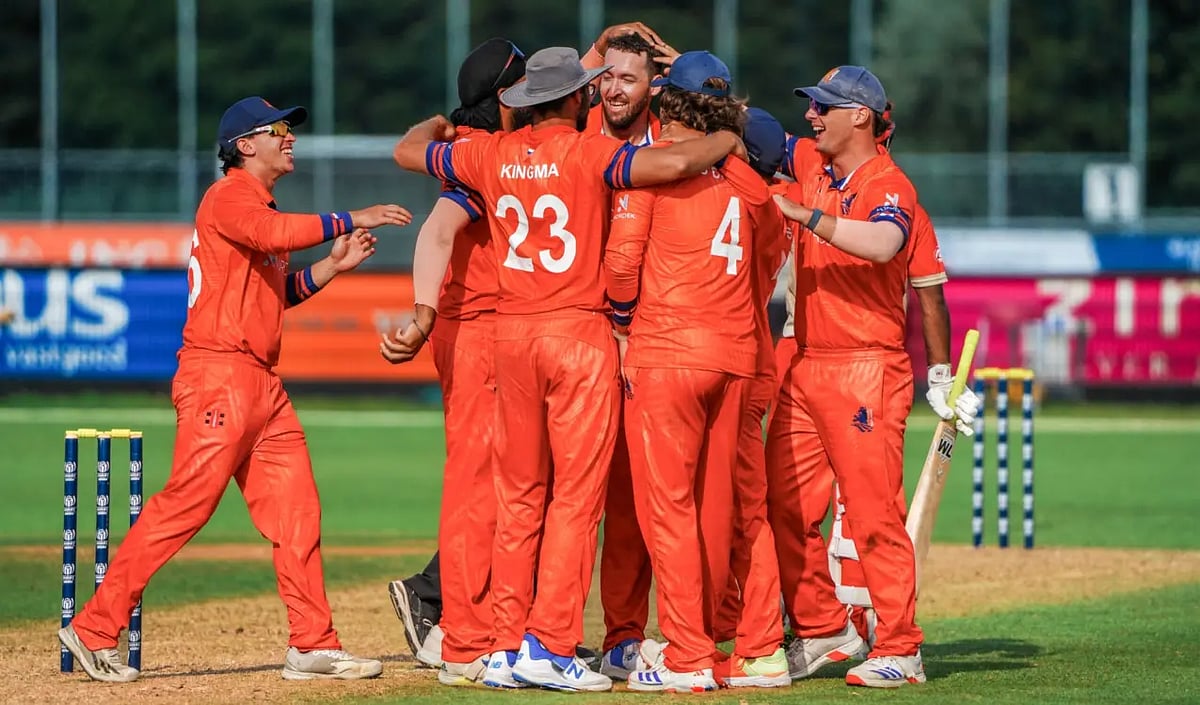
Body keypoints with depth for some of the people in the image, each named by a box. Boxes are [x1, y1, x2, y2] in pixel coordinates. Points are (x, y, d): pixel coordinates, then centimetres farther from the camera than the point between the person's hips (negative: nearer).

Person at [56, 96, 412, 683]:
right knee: (186, 503, -11)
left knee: (296, 511, 5)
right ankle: (94, 629, -7)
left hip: (263, 385, 10)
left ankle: (314, 646, 8)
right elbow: (275, 233, -28)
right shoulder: (229, 197, -7)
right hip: (218, 375, -10)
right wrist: (353, 220, -24)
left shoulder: (260, 208, 23)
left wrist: (332, 265, 11)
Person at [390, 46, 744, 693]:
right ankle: (550, 646, -8)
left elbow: (408, 150, 19)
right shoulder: (587, 153, -9)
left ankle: (505, 650, 9)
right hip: (578, 331, -5)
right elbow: (673, 163, -22)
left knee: (519, 495, 11)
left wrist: (440, 124, 40)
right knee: (576, 494, -2)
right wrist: (723, 140, -2)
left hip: (511, 334, 5)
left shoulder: (491, 154, 5)